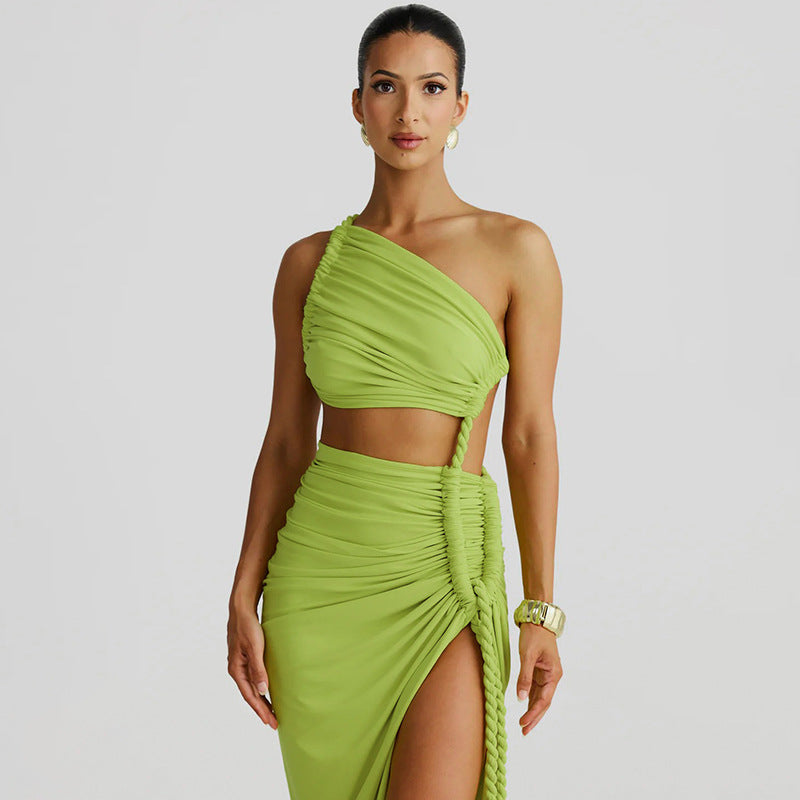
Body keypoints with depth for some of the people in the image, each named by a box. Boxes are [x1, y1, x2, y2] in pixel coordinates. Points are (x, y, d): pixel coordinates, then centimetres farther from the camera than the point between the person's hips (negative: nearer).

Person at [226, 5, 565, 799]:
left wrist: (541, 611, -4)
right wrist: (244, 599, 1)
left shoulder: (516, 250, -3)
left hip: (443, 575, -2)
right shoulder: (309, 263, 4)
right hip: (320, 571, 3)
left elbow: (529, 436, -3)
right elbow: (285, 442, 7)